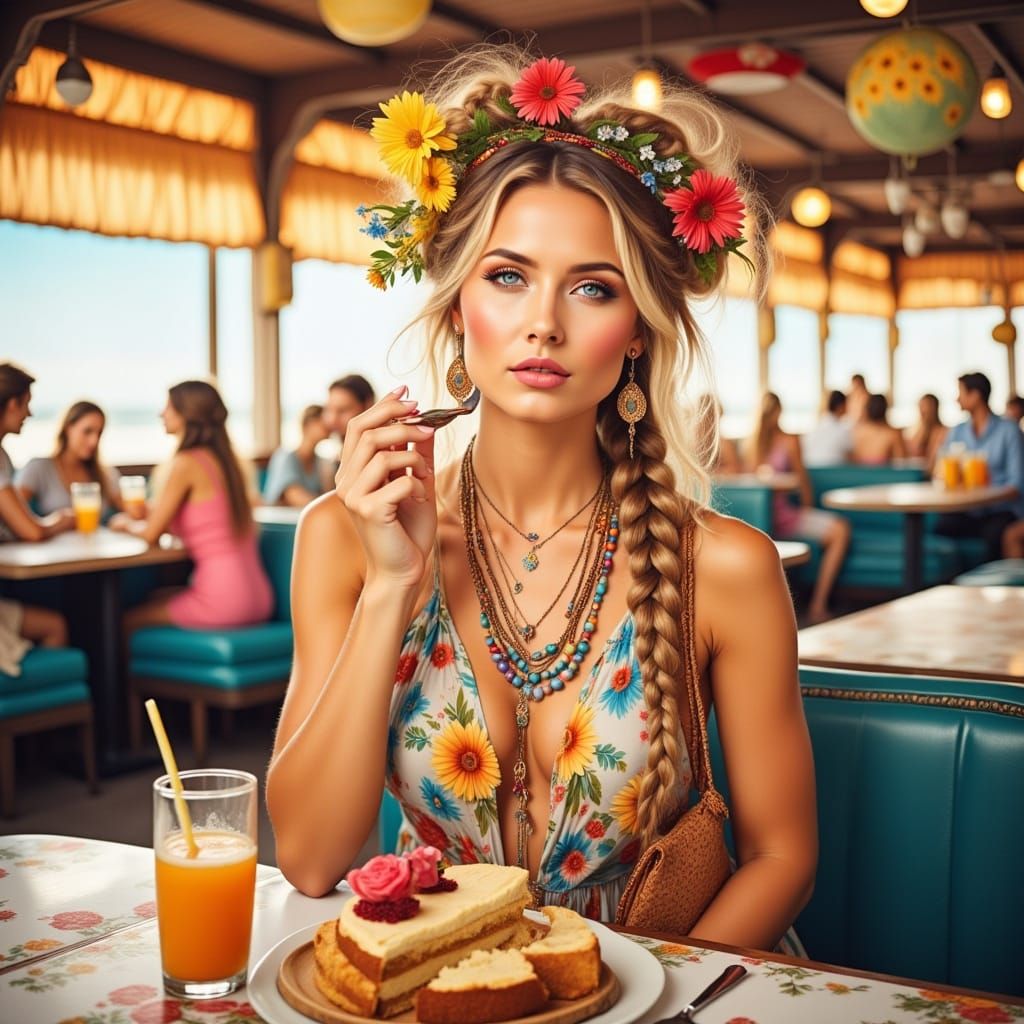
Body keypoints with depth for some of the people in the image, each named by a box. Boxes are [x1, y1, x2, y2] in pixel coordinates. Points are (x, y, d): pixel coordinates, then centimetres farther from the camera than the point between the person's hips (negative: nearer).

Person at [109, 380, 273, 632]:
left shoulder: (186, 462, -11)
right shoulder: (225, 458, 11)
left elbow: (151, 533, -6)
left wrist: (126, 523, 15)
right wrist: (143, 517, 22)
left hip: (222, 599, -8)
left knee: (127, 620, 11)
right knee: (156, 600, 30)